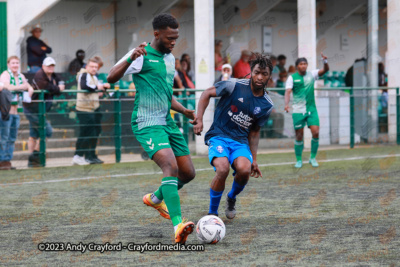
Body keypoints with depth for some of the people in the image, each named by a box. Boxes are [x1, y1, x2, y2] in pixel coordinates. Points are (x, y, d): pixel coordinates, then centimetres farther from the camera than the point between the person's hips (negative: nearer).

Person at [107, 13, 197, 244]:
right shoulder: (142, 56, -8)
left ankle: (156, 199, 35)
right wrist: (130, 59, -33)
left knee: (188, 173, 8)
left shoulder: (170, 59, 17)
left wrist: (185, 111, 13)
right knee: (171, 167, -26)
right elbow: (111, 78, -18)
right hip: (147, 123, -8)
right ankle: (178, 227, -35)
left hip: (167, 122, 8)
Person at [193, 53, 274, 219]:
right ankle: (212, 214, -9)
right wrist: (199, 120, -7)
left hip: (240, 141, 3)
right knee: (223, 169, -31)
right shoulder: (234, 86, -8)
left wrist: (254, 159, 13)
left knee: (245, 170, -28)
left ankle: (231, 198, 8)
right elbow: (207, 94, 3)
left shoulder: (267, 105, 5)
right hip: (218, 135, -3)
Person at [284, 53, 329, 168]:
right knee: (299, 136, 1)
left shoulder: (311, 74, 6)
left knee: (316, 133, -9)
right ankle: (299, 160, 15)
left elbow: (325, 70, -4)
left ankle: (313, 158, 8)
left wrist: (325, 61, -25)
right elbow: (288, 92, -10)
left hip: (311, 109, 2)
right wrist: (286, 104, -27)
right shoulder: (292, 77, -1)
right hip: (298, 111, -2)